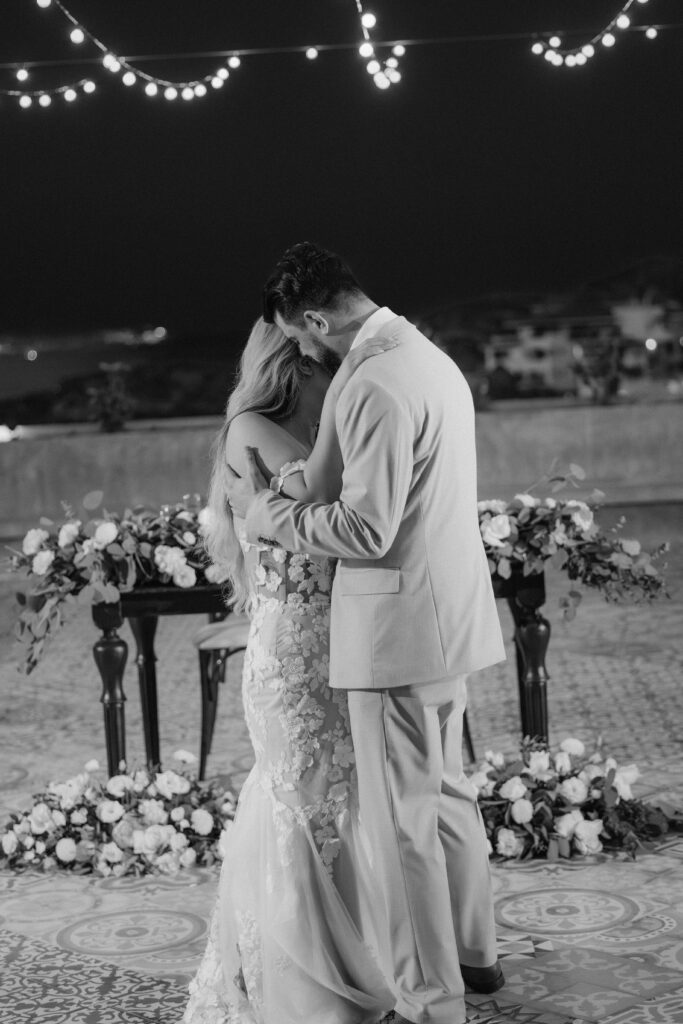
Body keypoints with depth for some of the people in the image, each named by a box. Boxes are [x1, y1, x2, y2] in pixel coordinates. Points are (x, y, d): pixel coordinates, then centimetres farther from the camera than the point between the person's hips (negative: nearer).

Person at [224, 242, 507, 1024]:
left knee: (402, 821, -1)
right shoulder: (428, 357, 12)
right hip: (449, 617, 10)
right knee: (446, 792, 22)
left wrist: (265, 508, -11)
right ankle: (471, 953, 36)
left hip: (399, 631, -10)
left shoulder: (375, 388, -20)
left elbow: (366, 529, -23)